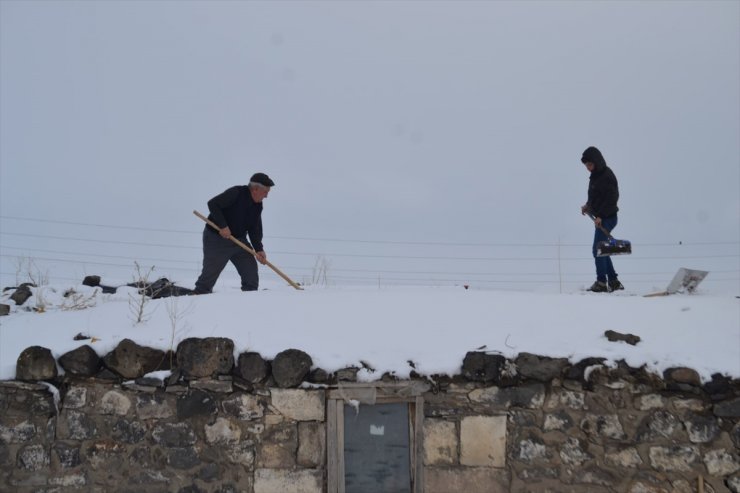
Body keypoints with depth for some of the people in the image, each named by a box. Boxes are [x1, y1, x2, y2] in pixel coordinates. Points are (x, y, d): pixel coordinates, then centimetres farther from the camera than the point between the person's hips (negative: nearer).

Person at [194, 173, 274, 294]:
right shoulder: (236, 193, -20)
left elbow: (255, 229, 2)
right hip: (216, 238, -7)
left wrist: (258, 249, -12)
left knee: (250, 268, 0)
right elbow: (213, 203, -23)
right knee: (210, 273, -3)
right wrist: (222, 225, -28)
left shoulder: (258, 205, 2)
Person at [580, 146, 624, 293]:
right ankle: (613, 282, 18)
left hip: (607, 218, -10)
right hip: (601, 217, 10)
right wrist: (588, 206, 7)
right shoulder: (595, 175, 13)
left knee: (597, 249, -9)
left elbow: (612, 198, -20)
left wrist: (600, 216, -22)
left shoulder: (607, 175, -15)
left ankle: (601, 283, -3)